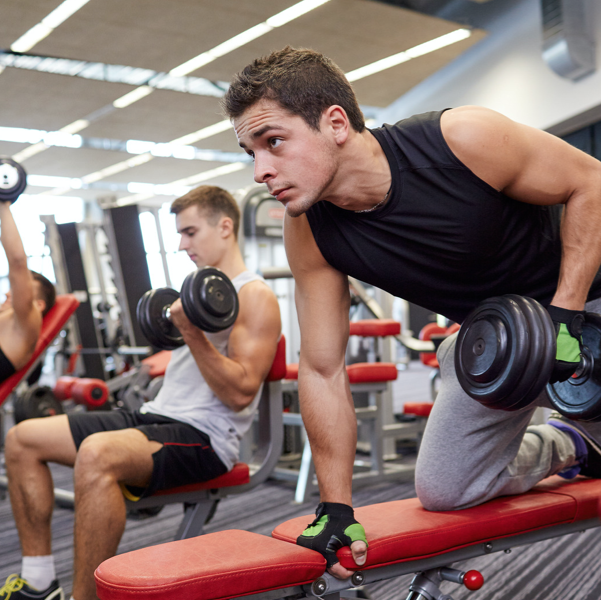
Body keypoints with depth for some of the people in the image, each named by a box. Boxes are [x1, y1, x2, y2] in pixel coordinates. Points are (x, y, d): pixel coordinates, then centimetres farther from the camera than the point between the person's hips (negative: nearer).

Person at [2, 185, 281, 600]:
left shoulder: (255, 297, -8)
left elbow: (240, 393, -19)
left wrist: (193, 334, -25)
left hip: (205, 436, -10)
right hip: (156, 415, 10)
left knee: (96, 454, -38)